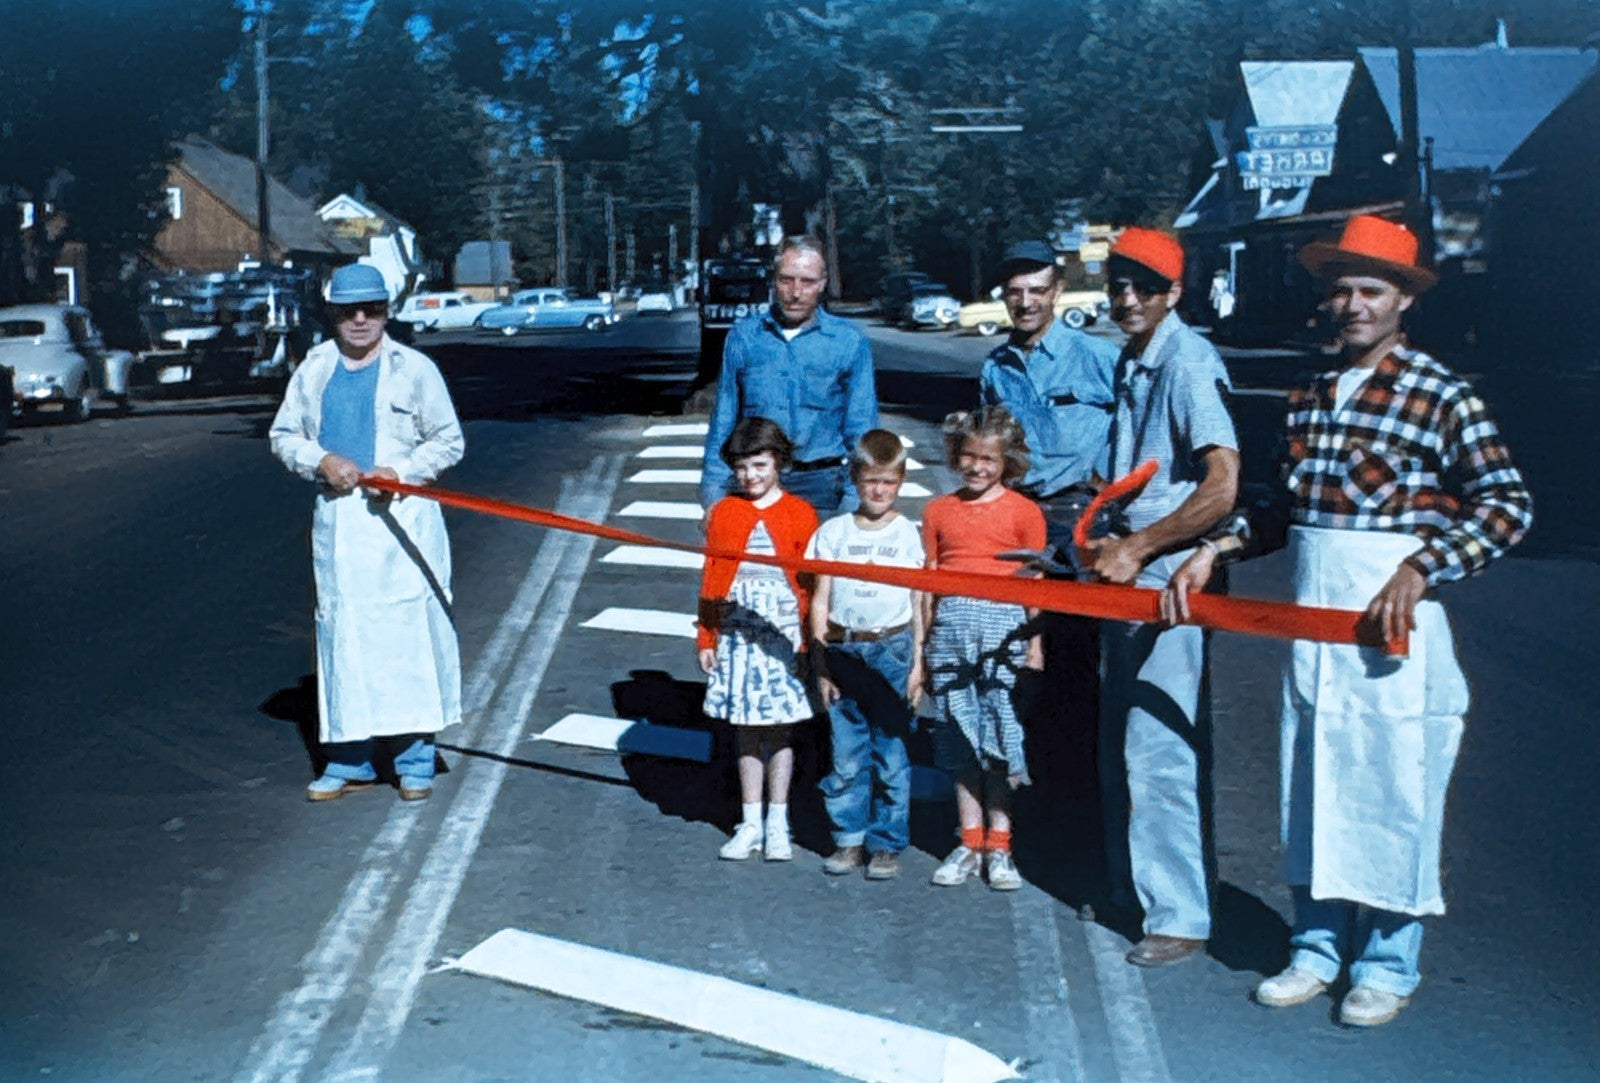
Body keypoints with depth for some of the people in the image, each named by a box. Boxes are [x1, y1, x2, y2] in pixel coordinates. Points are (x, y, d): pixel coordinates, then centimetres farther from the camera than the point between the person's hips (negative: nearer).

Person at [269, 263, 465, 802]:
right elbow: (283, 434, 13)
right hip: (337, 516, 3)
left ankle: (414, 758, 6)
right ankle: (349, 761, 13)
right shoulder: (313, 369, 11)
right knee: (340, 632, 5)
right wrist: (322, 462, -7)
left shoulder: (414, 369, 1)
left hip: (400, 517, -3)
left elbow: (449, 442, 1)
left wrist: (399, 471, -15)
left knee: (409, 628, -4)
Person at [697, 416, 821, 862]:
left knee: (780, 729, 4)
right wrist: (706, 638, 7)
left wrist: (810, 638, -5)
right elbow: (710, 580, 8)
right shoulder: (724, 513, 5)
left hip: (783, 638, -2)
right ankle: (751, 824, 18)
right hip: (737, 638, 2)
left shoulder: (799, 514, -2)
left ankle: (777, 824, 16)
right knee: (745, 730, 8)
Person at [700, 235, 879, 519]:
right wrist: (713, 495, 6)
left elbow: (861, 431, 5)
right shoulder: (743, 336, 7)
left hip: (820, 485, -1)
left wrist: (854, 502, -2)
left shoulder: (849, 343, 3)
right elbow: (723, 420, 11)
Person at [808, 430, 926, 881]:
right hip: (843, 651, 1)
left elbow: (918, 602, 6)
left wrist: (918, 662, 1)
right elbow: (820, 599, 7)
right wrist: (821, 661, 2)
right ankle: (849, 839, 17)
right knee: (846, 756, 4)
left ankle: (887, 844, 12)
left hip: (892, 651, -1)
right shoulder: (833, 532, 6)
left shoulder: (908, 534, 4)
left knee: (891, 756, 1)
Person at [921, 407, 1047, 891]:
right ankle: (969, 843, 14)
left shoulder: (1023, 511, 4)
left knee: (1001, 737, -2)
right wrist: (921, 647, 11)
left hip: (1004, 624, -3)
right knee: (960, 738, 6)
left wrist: (1035, 645, -1)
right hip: (951, 625, 3)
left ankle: (998, 846, 7)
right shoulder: (939, 511, 12)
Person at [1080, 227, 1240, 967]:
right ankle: (1131, 885, 31)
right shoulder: (1131, 364, 14)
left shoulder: (1189, 364, -15)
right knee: (1119, 745, 17)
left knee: (1156, 748, -7)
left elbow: (1222, 487, -24)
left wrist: (1136, 547, -18)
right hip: (1128, 582, 10)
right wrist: (1105, 542, 12)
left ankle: (1179, 915, 3)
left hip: (1169, 585, -10)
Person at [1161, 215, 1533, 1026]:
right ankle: (1317, 950, 24)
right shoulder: (1310, 398, 13)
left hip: (1391, 626, -6)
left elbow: (1507, 504, -11)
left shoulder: (1440, 396, -6)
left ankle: (1388, 966, 16)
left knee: (1390, 796, 2)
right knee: (1312, 790, 12)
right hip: (1310, 619, 6)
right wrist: (1213, 551, 9)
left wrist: (1419, 569, -22)